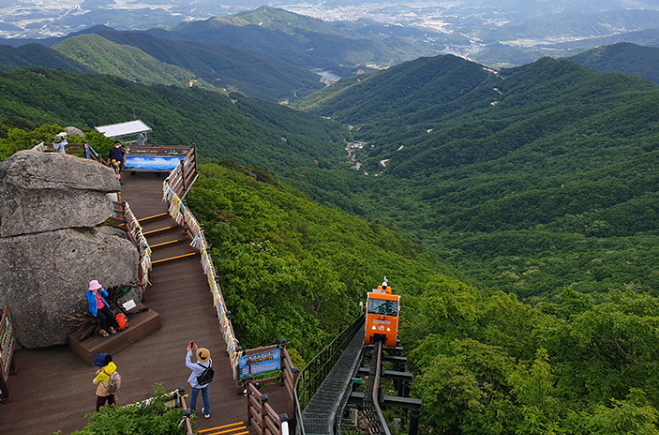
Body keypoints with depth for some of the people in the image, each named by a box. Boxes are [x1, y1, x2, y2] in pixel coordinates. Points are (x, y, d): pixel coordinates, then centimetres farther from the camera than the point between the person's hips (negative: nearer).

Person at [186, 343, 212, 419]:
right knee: (205, 396, 28)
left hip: (197, 385, -4)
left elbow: (188, 364, -26)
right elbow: (203, 359, -4)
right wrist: (196, 349, -7)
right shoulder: (210, 361, -27)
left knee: (193, 398, 24)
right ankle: (207, 413, 46)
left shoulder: (198, 367, -43)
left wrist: (189, 352, -17)